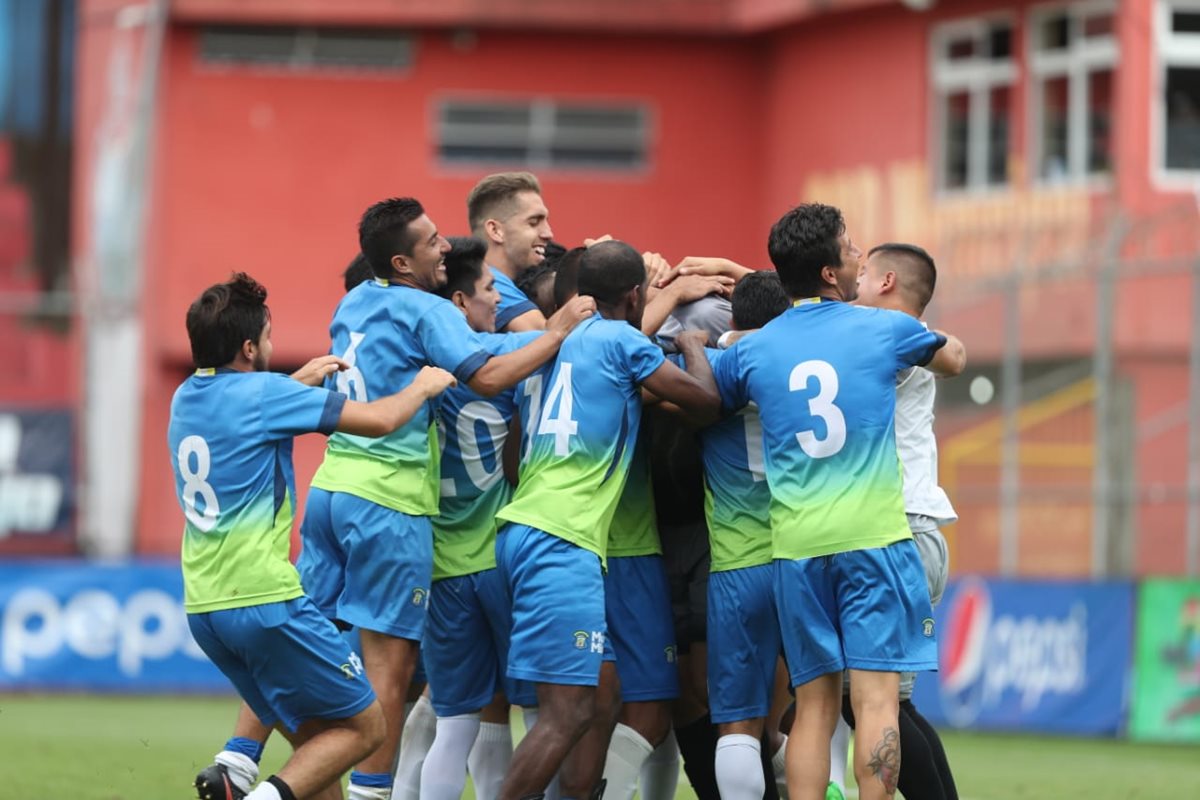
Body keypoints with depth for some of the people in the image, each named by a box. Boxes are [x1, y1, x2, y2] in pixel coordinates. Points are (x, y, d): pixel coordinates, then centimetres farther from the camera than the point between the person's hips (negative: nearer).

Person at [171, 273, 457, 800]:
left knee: (313, 736, 17)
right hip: (266, 599, -8)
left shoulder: (185, 397, 10)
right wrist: (422, 386, 8)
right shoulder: (264, 393, -12)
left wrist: (297, 382, 34)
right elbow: (379, 420, -10)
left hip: (203, 608, 8)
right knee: (364, 726, 1)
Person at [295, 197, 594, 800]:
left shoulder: (354, 303, 14)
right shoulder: (428, 311, -9)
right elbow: (488, 377, -21)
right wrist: (558, 332, -12)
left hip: (331, 484, 8)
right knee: (390, 661, -3)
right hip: (389, 500, -8)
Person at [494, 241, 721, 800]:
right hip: (563, 543, -9)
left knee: (574, 705, 13)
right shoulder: (620, 340, -2)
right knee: (568, 711, -12)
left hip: (522, 530, 9)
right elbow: (705, 398, 2)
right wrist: (692, 345, 21)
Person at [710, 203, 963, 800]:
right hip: (874, 538, -3)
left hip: (796, 548, 3)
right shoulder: (884, 329, 3)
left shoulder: (750, 351, 6)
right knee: (876, 697, -8)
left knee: (813, 707, 6)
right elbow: (950, 356, 24)